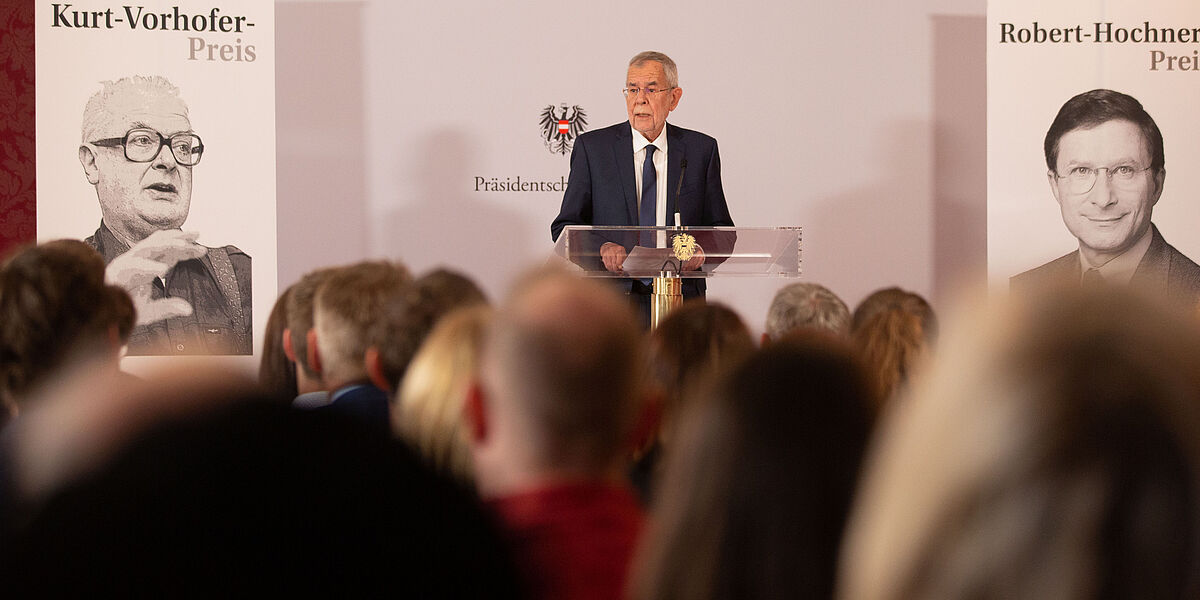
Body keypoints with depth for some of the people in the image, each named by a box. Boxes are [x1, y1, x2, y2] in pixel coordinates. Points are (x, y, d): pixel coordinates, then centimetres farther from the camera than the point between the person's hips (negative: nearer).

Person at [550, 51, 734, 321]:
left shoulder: (701, 149, 10)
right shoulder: (592, 147, 7)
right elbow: (565, 228, 6)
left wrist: (701, 248, -10)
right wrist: (601, 248, -15)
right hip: (612, 303, -1)